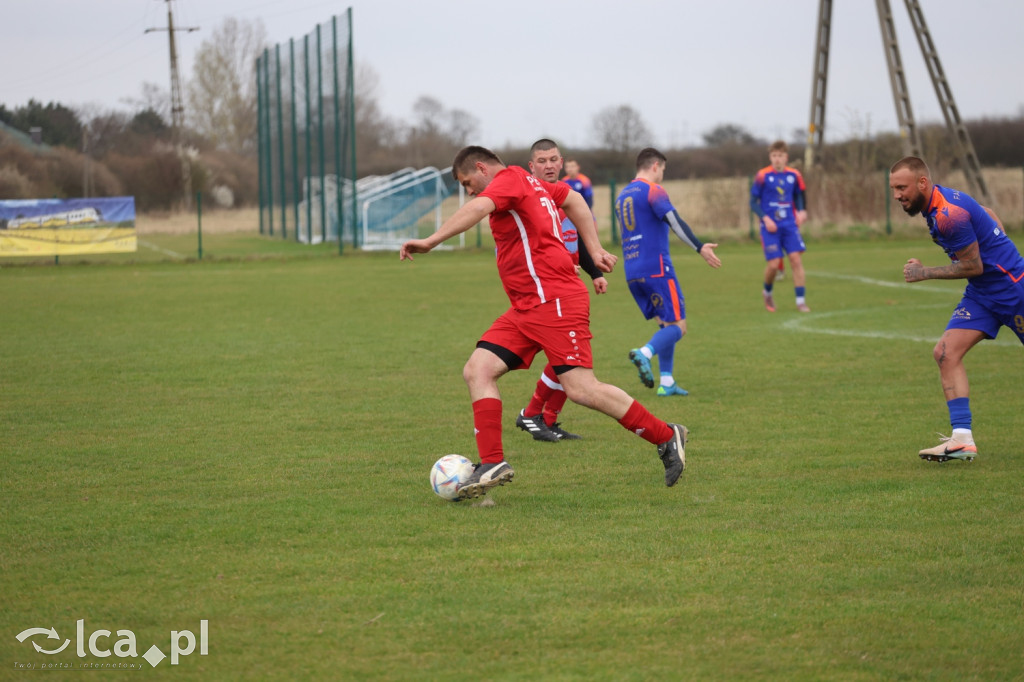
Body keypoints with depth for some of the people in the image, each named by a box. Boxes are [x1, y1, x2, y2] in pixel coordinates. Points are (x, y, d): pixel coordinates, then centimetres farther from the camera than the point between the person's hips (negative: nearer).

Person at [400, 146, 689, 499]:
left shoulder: (510, 178, -5)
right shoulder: (533, 184, 22)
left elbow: (478, 208, -23)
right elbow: (573, 199, 35)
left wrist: (430, 242, -29)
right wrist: (595, 249, 29)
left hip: (555, 301, -10)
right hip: (526, 308, 10)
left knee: (581, 389, -14)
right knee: (477, 370, -2)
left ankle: (666, 436, 0)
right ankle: (492, 464, -7)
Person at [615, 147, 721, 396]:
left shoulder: (622, 196, 19)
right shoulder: (653, 190, -6)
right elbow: (674, 221, -19)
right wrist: (699, 248, -22)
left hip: (633, 272, 8)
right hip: (657, 268, -8)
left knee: (665, 324, 15)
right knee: (677, 326, -6)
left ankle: (666, 383, 7)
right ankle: (645, 353, -31)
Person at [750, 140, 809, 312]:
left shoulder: (794, 175, 3)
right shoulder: (763, 176, -7)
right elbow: (753, 202, -2)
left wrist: (801, 211, 0)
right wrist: (765, 218, -15)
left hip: (789, 225, 3)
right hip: (770, 227, -3)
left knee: (796, 259, -8)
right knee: (773, 264, -9)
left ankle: (801, 301, -3)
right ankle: (767, 292, 22)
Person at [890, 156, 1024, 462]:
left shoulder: (949, 215, -25)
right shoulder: (945, 197, 4)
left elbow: (972, 266, -20)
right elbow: (990, 217, 17)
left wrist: (924, 273, -12)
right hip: (982, 293, 9)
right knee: (946, 353, -6)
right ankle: (962, 439, -11)